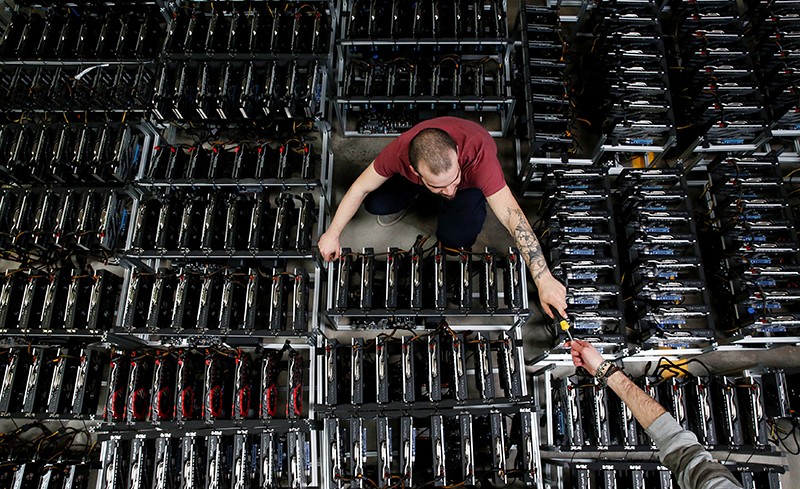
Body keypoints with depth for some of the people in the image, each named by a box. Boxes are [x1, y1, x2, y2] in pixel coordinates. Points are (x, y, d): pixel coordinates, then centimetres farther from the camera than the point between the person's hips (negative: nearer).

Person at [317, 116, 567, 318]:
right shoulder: (400, 150, -39)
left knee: (455, 238, -23)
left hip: (470, 180, -1)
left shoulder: (478, 154, -47)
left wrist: (544, 280, -51)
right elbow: (360, 188, -22)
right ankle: (414, 194, 15)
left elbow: (513, 216, -49)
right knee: (375, 204, -17)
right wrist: (332, 234, -18)